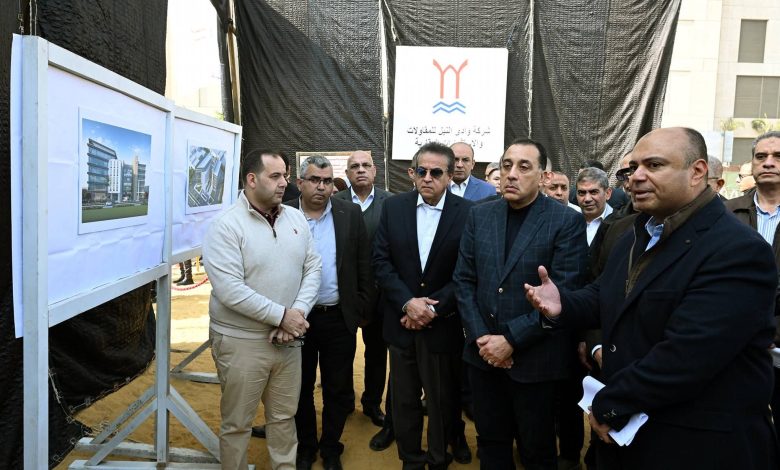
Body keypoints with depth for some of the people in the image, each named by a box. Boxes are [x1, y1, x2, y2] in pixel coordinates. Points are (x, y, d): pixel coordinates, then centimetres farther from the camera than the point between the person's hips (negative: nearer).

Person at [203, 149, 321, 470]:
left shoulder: (296, 218, 4)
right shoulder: (225, 226, -14)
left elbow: (312, 268, 3)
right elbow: (230, 289, -21)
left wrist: (298, 313, -11)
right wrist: (281, 315, -19)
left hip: (288, 339, 5)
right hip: (241, 342, -5)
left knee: (284, 416, 19)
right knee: (237, 423, 12)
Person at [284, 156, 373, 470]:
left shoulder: (351, 214, -1)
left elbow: (364, 267, 3)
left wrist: (359, 309, 2)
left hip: (339, 319, 1)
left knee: (338, 390, 14)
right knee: (301, 389, 16)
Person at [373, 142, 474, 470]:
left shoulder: (468, 213, -9)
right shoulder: (393, 207, -1)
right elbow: (381, 261, -3)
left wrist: (434, 309, -15)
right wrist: (407, 302, -14)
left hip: (444, 326, -2)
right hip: (401, 322, 2)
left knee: (442, 402, 14)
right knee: (404, 400, 16)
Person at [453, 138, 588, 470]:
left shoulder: (567, 222, -10)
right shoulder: (479, 215, 4)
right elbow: (464, 280, 3)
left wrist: (511, 339, -16)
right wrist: (480, 337, -7)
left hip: (535, 358, -4)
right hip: (484, 353, 4)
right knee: (490, 442, 20)